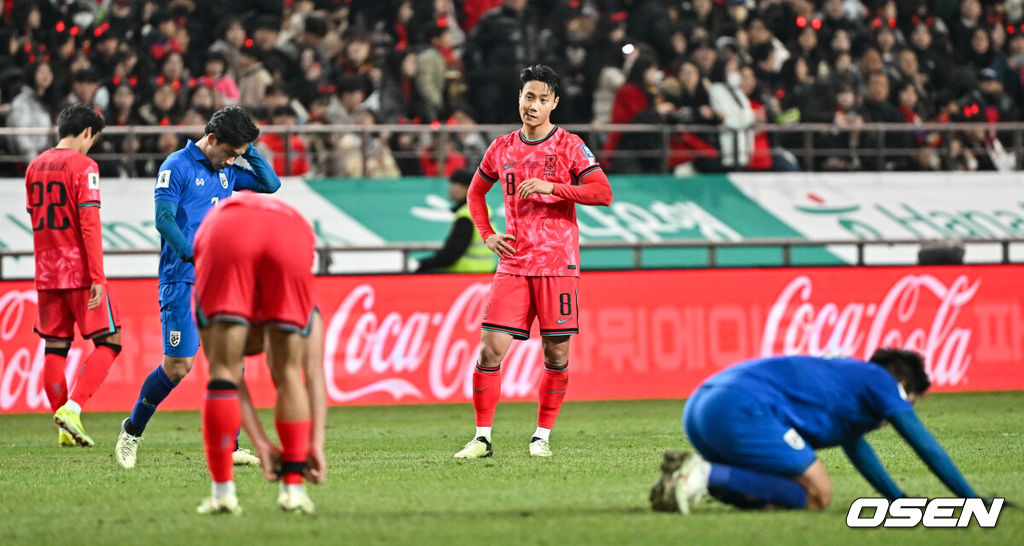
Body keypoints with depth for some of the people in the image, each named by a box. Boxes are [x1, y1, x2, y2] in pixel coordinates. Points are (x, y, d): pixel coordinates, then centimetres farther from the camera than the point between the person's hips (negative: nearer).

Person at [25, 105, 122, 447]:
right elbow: (89, 223, -17)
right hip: (80, 272, -7)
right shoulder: (83, 166, -10)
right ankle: (71, 408, -15)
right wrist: (97, 276, -17)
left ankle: (66, 430, 8)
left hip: (47, 274, 7)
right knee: (108, 342, 1)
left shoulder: (35, 166, 11)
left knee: (55, 348, 9)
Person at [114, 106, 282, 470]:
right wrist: (194, 255, -27)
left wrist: (249, 151, 4)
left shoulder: (228, 171, 14)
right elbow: (163, 218, -16)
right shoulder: (177, 167, -7)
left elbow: (271, 185, 17)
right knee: (178, 366, -8)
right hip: (182, 280, -6)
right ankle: (132, 431, 12)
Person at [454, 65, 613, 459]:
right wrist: (487, 235, 10)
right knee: (491, 348, -7)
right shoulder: (502, 149, 10)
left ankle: (542, 436, 13)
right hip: (514, 262, 2)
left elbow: (603, 193, -11)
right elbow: (475, 193, 26)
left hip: (558, 263, -2)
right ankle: (482, 438, -1)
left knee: (556, 353, 0)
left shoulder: (569, 146, -1)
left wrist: (551, 187, -18)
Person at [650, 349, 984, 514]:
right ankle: (707, 475, -18)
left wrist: (898, 497, 49)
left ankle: (694, 472, 0)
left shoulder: (848, 374, 34)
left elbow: (855, 446, 46)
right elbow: (926, 447, 9)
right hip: (741, 410, -9)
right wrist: (971, 500, 15)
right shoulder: (882, 382, 10)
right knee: (816, 496, -6)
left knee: (774, 495, 21)